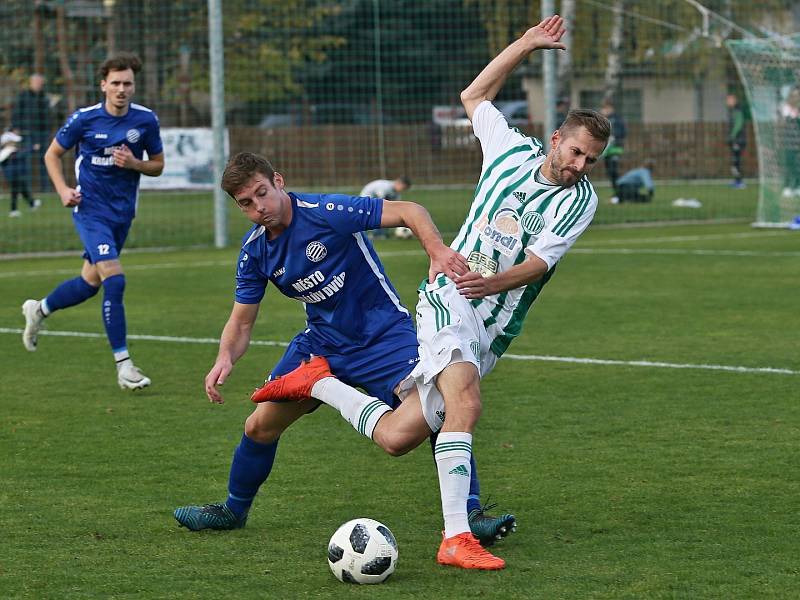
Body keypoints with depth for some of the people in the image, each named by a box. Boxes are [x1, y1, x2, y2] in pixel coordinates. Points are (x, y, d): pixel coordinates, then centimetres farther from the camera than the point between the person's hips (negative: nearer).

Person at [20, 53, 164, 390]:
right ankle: (123, 365, -14)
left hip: (122, 213, 4)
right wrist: (63, 190, -10)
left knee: (90, 283, 15)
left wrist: (134, 163, -13)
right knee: (114, 281, -18)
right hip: (90, 209, -4)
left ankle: (39, 310, 44)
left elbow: (158, 165, 8)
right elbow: (52, 154, 5)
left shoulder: (146, 120, -3)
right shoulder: (84, 119, -9)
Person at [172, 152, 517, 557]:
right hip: (322, 339, 6)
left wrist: (437, 251, -43)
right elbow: (241, 321, 4)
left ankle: (469, 516, -14)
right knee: (260, 425, 5)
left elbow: (408, 212, -24)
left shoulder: (326, 212, -23)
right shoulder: (254, 250, -3)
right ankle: (233, 511, 31)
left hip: (383, 336, -6)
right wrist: (225, 358, -18)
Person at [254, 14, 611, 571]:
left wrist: (494, 283, -32)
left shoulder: (580, 200, 1)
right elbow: (474, 96, 24)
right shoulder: (514, 149, 6)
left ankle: (319, 381, 22)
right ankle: (455, 537, -36)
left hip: (490, 330, 2)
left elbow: (538, 262, -12)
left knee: (395, 436, -4)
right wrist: (524, 46, 16)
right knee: (465, 403, -32)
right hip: (449, 298, -2)